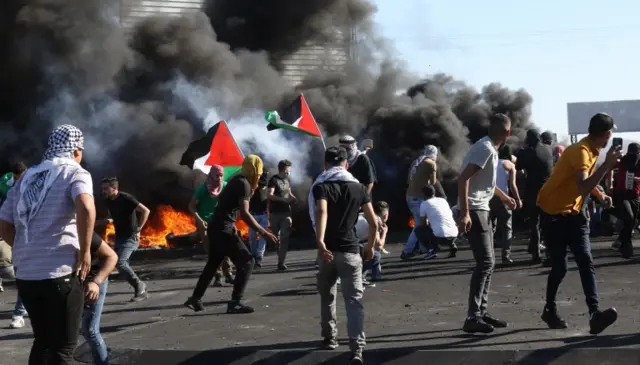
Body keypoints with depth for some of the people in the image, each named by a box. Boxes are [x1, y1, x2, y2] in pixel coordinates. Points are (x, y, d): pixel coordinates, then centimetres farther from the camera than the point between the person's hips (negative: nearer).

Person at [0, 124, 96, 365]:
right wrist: (85, 252, -14)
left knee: (42, 341, 20)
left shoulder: (26, 178, 17)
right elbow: (86, 209, -24)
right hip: (61, 273, -6)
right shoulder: (75, 173, -2)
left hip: (25, 274, 6)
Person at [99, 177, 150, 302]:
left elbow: (145, 211, -22)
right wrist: (109, 220, 6)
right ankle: (140, 288, 17)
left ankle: (139, 286, -4)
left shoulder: (125, 198, -17)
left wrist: (138, 229, -21)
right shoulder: (109, 201, 6)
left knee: (120, 262, -22)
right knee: (122, 264, 6)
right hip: (119, 237, 9)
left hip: (131, 237, -9)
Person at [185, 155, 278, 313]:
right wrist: (263, 232, -25)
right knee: (246, 262, -6)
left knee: (213, 264, 22)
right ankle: (235, 303, -9)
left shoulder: (237, 180, 14)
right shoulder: (244, 184, -14)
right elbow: (244, 213, -24)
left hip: (215, 227, 10)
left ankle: (195, 299, 27)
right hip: (223, 229, -10)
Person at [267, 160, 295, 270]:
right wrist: (284, 199, -26)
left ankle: (281, 262, -9)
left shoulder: (287, 180, 13)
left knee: (285, 237, -7)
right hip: (275, 213, -4)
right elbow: (269, 195, -19)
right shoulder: (274, 180, -8)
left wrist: (292, 197, 3)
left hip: (286, 213, 4)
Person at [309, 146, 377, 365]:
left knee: (327, 295, 23)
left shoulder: (320, 187, 1)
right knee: (354, 300, -5)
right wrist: (370, 247, 21)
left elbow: (322, 212, -21)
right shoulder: (359, 188, 9)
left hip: (328, 249, 0)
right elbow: (374, 222, 7)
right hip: (351, 250, 0)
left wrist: (320, 242, -32)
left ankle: (330, 337, 35)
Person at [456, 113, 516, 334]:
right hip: (473, 211, -10)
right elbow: (463, 179, -24)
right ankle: (473, 318, -12)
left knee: (488, 263, 13)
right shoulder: (485, 148, -16)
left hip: (482, 210, 10)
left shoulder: (490, 148, 15)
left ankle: (482, 312, 18)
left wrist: (504, 197, 45)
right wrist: (464, 214, -30)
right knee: (485, 263, -12)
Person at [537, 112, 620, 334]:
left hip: (574, 212, 8)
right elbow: (583, 188, -37)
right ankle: (550, 310, 21)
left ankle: (595, 313, -20)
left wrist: (601, 196, 8)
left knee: (586, 261, -9)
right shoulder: (581, 151, -23)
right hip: (553, 213, -8)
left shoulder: (592, 150, 6)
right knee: (560, 266, -2)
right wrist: (607, 165, -34)